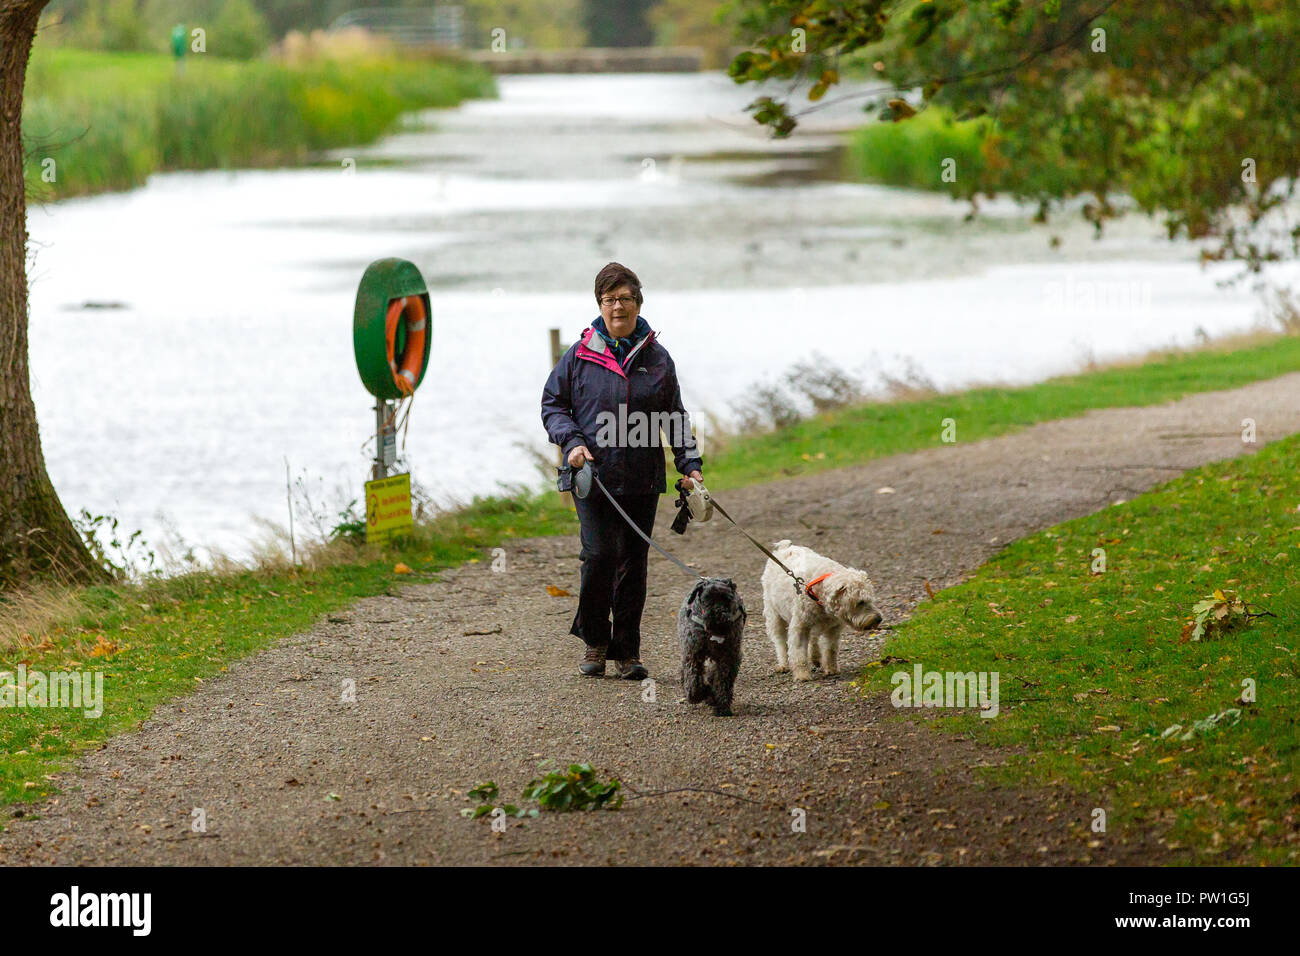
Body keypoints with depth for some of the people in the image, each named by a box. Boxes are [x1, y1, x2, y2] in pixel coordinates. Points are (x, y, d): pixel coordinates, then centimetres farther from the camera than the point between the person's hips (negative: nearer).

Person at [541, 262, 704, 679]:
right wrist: (571, 442, -8)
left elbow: (676, 419, 14)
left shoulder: (657, 359, 8)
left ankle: (627, 652, 15)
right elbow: (552, 404, 9)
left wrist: (689, 464, 4)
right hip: (593, 476, -2)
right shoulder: (580, 355, 3)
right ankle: (593, 642, 6)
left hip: (642, 480, 2)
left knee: (633, 562, 5)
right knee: (599, 554, -14)